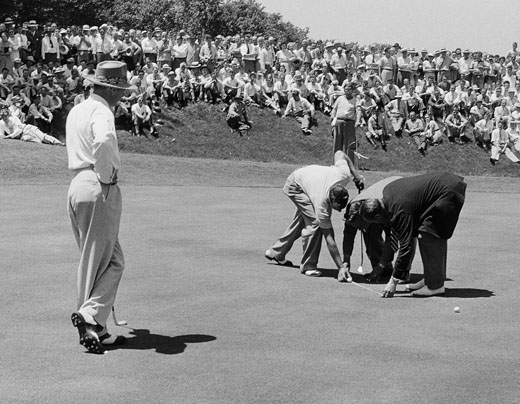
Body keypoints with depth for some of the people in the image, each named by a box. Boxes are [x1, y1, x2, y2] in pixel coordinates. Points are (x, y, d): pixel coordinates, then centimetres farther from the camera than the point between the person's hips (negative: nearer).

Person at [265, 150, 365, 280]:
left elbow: (339, 153, -12)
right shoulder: (321, 204, -41)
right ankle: (308, 265, -11)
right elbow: (329, 238, -36)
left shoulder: (344, 174, -35)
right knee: (314, 221, -24)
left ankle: (275, 252, 37)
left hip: (308, 176, 7)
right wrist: (341, 267, -36)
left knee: (301, 220, 20)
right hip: (295, 186, -7)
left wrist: (356, 174, -11)